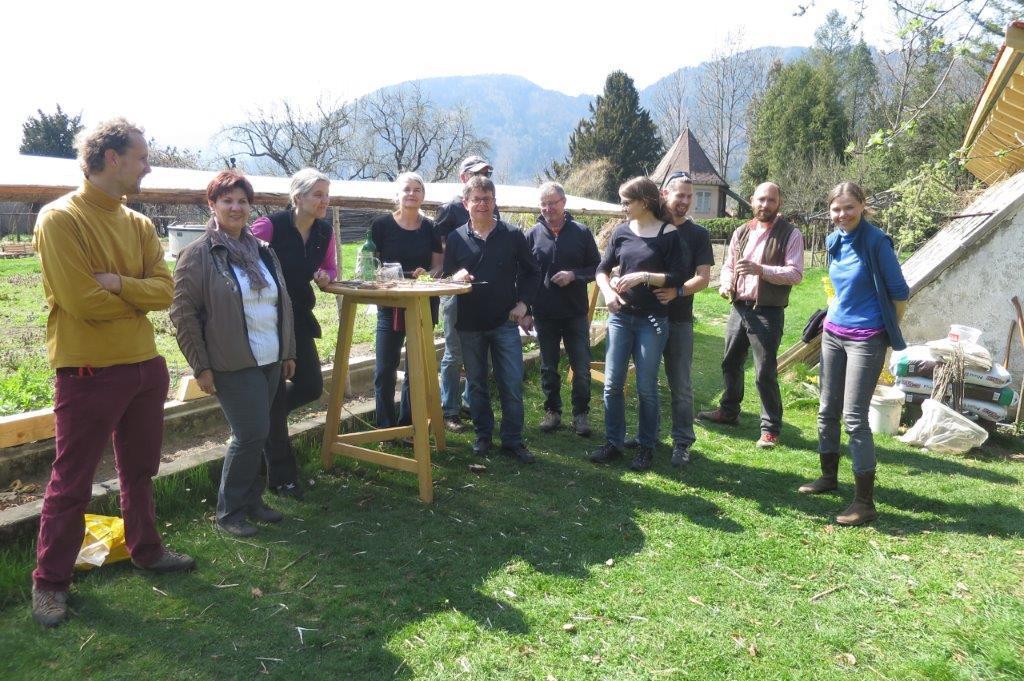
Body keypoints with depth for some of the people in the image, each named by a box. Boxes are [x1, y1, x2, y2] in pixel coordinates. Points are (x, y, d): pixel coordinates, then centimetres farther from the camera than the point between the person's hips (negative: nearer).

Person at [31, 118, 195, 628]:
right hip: (89, 373, -7)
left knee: (140, 470, 20)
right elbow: (83, 301, -21)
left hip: (145, 364, 7)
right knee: (71, 483, 4)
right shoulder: (59, 219, -14)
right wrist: (137, 296, -6)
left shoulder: (138, 224, 7)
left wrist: (118, 284, -18)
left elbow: (164, 290, -2)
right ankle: (49, 581, 20)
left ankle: (146, 550, 37)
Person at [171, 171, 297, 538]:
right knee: (252, 433, -7)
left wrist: (289, 352, 16)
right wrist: (200, 367, -12)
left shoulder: (264, 251, 11)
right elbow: (183, 313, -9)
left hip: (270, 360, 6)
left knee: (256, 434, 13)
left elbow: (284, 303, 18)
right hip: (233, 364, -6)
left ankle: (252, 500, 28)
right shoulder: (197, 254, -7)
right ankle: (229, 511, 10)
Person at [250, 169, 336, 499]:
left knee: (311, 386, 3)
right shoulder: (271, 225, -18)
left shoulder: (325, 231, 0)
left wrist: (325, 275, -7)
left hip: (300, 316, 6)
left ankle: (266, 418, 35)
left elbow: (330, 267, 15)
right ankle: (282, 477, 13)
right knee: (275, 393, 1)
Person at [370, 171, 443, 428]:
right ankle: (386, 429, 13)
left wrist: (428, 274, -15)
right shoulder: (381, 224, -2)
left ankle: (407, 426, 21)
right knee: (385, 370, -2)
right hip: (390, 304, -2)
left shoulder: (430, 227, 4)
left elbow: (439, 265, 6)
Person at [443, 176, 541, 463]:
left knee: (512, 384, -2)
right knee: (476, 384, 11)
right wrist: (455, 277, -16)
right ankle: (482, 436, 25)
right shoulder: (456, 238, 4)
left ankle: (513, 440, 9)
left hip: (505, 321, -1)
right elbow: (446, 275, 8)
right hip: (469, 323, 2)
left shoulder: (513, 235, 2)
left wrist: (523, 303, -4)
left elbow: (531, 272, 8)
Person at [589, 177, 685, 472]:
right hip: (620, 316, 4)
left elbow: (677, 277, -9)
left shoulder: (668, 234, -6)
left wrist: (644, 276, -21)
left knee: (646, 387, 3)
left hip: (652, 320, -4)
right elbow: (602, 269, 11)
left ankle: (646, 447, 19)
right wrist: (608, 292, -8)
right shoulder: (621, 232, 5)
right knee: (612, 383, 5)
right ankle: (613, 443, 19)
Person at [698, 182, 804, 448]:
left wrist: (760, 270, -26)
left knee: (765, 372, -3)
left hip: (768, 312, -6)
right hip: (739, 308, 6)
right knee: (730, 363, 17)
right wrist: (726, 283, -4)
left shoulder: (790, 234, -6)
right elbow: (728, 265, 18)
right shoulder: (741, 232, 11)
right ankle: (728, 411, 36)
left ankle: (771, 428, 9)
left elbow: (795, 273, -13)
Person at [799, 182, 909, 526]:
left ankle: (865, 502, -1)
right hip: (833, 334, 7)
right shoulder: (834, 241, 6)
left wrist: (890, 333, 1)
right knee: (827, 410, 14)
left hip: (866, 340, -7)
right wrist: (835, 314, 16)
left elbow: (899, 291, -7)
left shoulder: (876, 241, -14)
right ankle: (829, 476, 32)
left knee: (854, 418, -9)